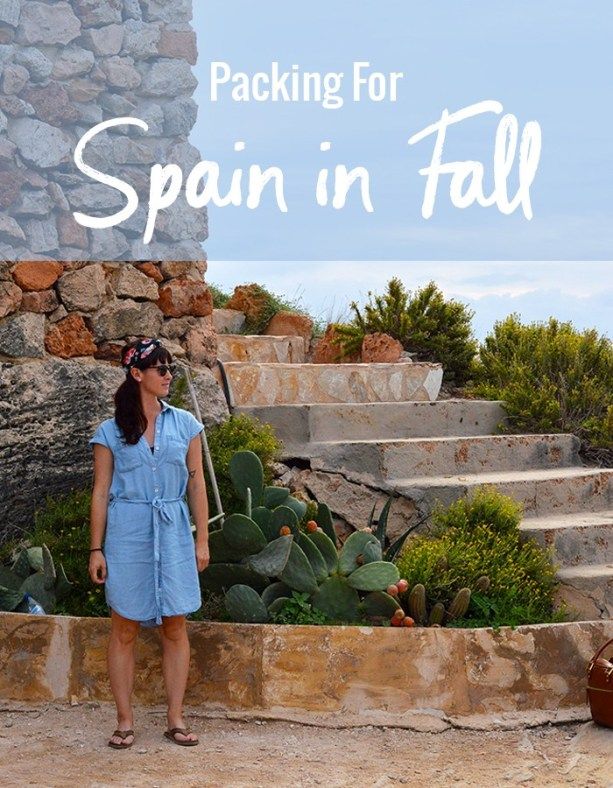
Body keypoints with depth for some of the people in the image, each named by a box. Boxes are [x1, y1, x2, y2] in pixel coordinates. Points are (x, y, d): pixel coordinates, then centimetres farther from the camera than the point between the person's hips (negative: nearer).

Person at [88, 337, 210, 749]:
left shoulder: (185, 424, 5)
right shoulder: (111, 432, 1)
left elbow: (197, 485, 7)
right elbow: (101, 492, 2)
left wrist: (202, 541, 4)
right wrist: (97, 549, -1)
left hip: (173, 533, 2)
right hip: (127, 534, -1)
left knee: (176, 627, 4)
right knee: (125, 629, 3)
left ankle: (176, 718, 13)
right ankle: (125, 720, 12)